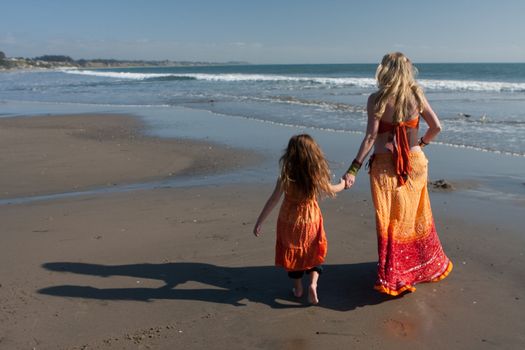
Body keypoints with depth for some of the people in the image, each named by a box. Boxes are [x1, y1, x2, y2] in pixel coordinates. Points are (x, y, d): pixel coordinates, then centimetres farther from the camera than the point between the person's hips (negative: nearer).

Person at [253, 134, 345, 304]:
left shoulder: (285, 177, -20)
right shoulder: (317, 176, -13)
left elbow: (273, 201, -20)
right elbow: (331, 190, 6)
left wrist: (259, 222, -14)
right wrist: (342, 184, 28)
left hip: (289, 220, -1)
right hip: (311, 219, 1)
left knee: (293, 253, 19)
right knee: (314, 253, 19)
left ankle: (298, 288, 29)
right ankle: (313, 283, 0)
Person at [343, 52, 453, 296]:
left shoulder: (376, 99, -9)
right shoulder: (416, 95, -1)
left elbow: (371, 136, -15)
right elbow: (436, 127, -4)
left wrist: (353, 169, -15)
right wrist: (422, 143, 15)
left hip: (385, 166, -3)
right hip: (415, 163, 3)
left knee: (389, 220, 7)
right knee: (416, 216, 20)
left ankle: (392, 277, 15)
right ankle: (430, 265, 36)